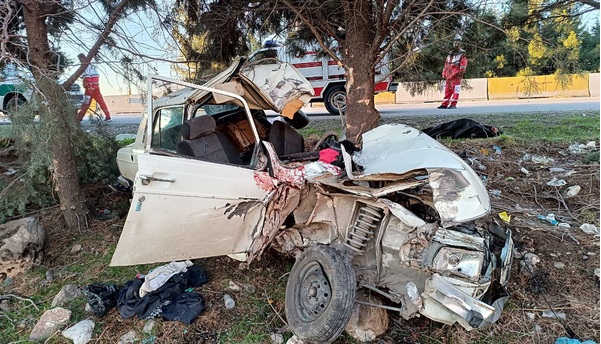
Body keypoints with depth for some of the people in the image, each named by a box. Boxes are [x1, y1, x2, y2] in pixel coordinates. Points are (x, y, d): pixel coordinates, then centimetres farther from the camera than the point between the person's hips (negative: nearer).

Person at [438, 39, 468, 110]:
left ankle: (453, 104, -8)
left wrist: (461, 72, -14)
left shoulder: (462, 53, 5)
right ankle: (445, 104, 10)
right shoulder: (450, 54, 22)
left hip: (456, 75, -6)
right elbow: (446, 65, 23)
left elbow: (464, 63, -5)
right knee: (448, 90, 7)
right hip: (449, 75, 6)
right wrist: (444, 74, 18)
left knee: (456, 89, -8)